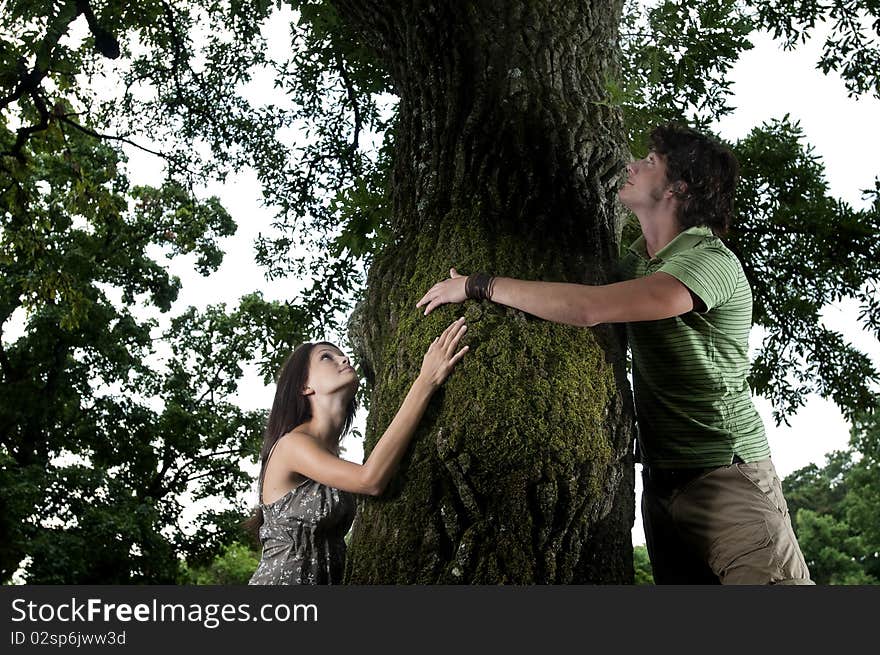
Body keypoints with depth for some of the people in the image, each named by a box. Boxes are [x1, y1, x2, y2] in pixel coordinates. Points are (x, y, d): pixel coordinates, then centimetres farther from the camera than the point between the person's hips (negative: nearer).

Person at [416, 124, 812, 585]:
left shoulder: (711, 261, -18)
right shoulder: (639, 257, 11)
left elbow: (588, 308, -29)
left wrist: (478, 285, -21)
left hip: (725, 475, -7)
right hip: (661, 478, 7)